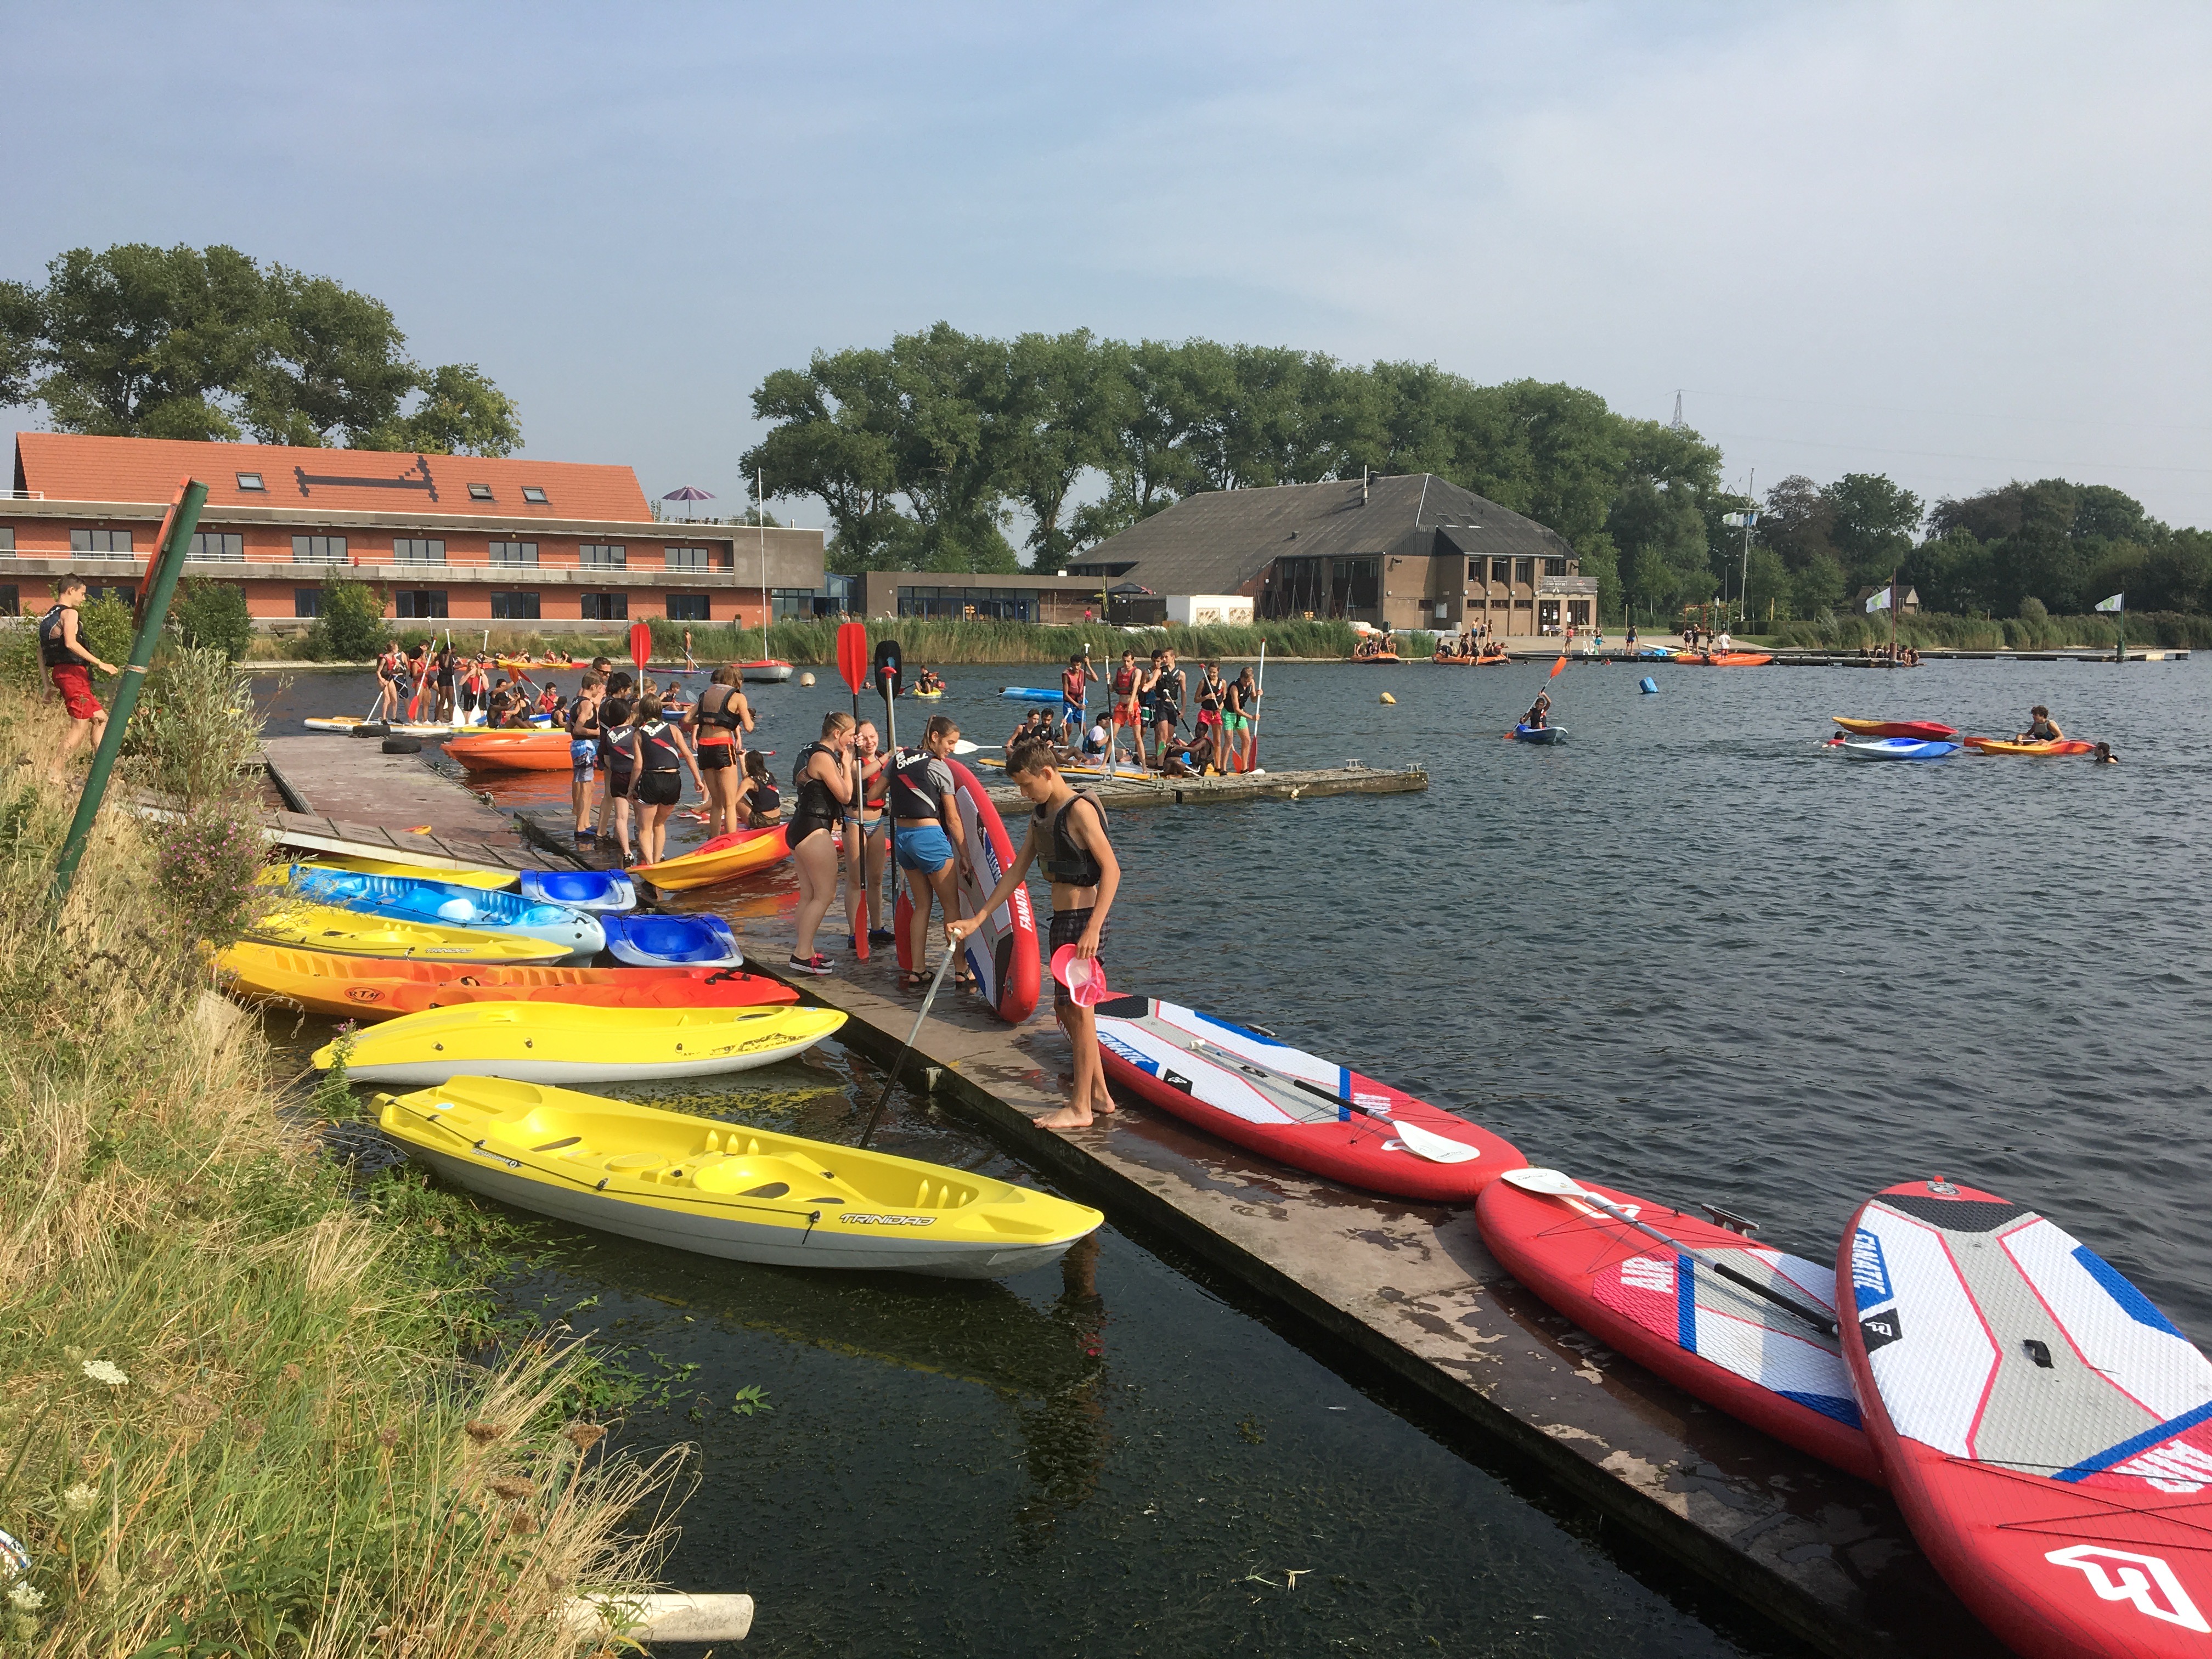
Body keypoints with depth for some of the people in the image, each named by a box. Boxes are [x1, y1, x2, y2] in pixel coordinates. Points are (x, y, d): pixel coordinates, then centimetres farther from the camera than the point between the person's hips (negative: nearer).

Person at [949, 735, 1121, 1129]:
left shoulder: (1079, 810, -15)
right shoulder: (1041, 815, 12)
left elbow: (1111, 869, -19)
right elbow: (1016, 872, 15)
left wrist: (1093, 929, -26)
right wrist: (977, 919, 11)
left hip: (1083, 919, -10)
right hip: (1061, 920, 10)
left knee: (1079, 1009, -3)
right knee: (1066, 1011, 14)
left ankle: (1081, 1108, 6)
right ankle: (1099, 1095, 25)